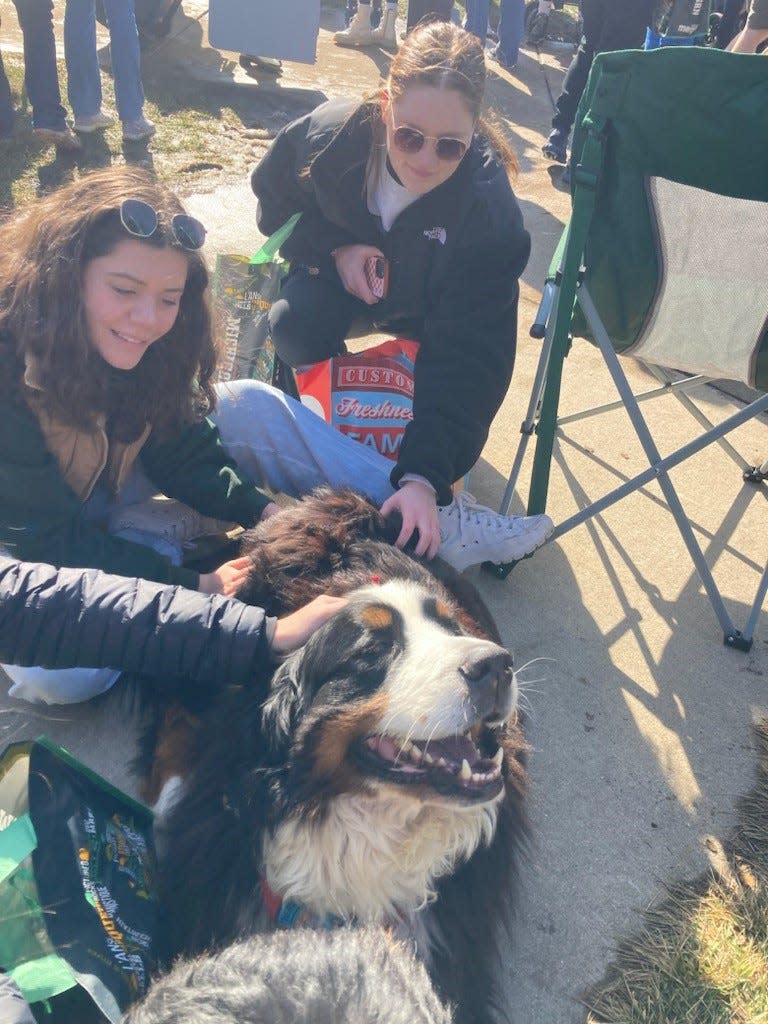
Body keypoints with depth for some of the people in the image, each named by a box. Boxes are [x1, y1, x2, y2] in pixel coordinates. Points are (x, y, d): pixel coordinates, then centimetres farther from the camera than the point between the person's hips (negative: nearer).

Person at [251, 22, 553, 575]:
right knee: (294, 327, -31)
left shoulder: (490, 210, -33)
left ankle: (436, 499, -6)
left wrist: (423, 476, -47)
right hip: (338, 267, 2)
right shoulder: (326, 136, -27)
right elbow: (274, 202, -3)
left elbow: (464, 358, -37)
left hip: (426, 306, -1)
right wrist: (334, 248, -23)